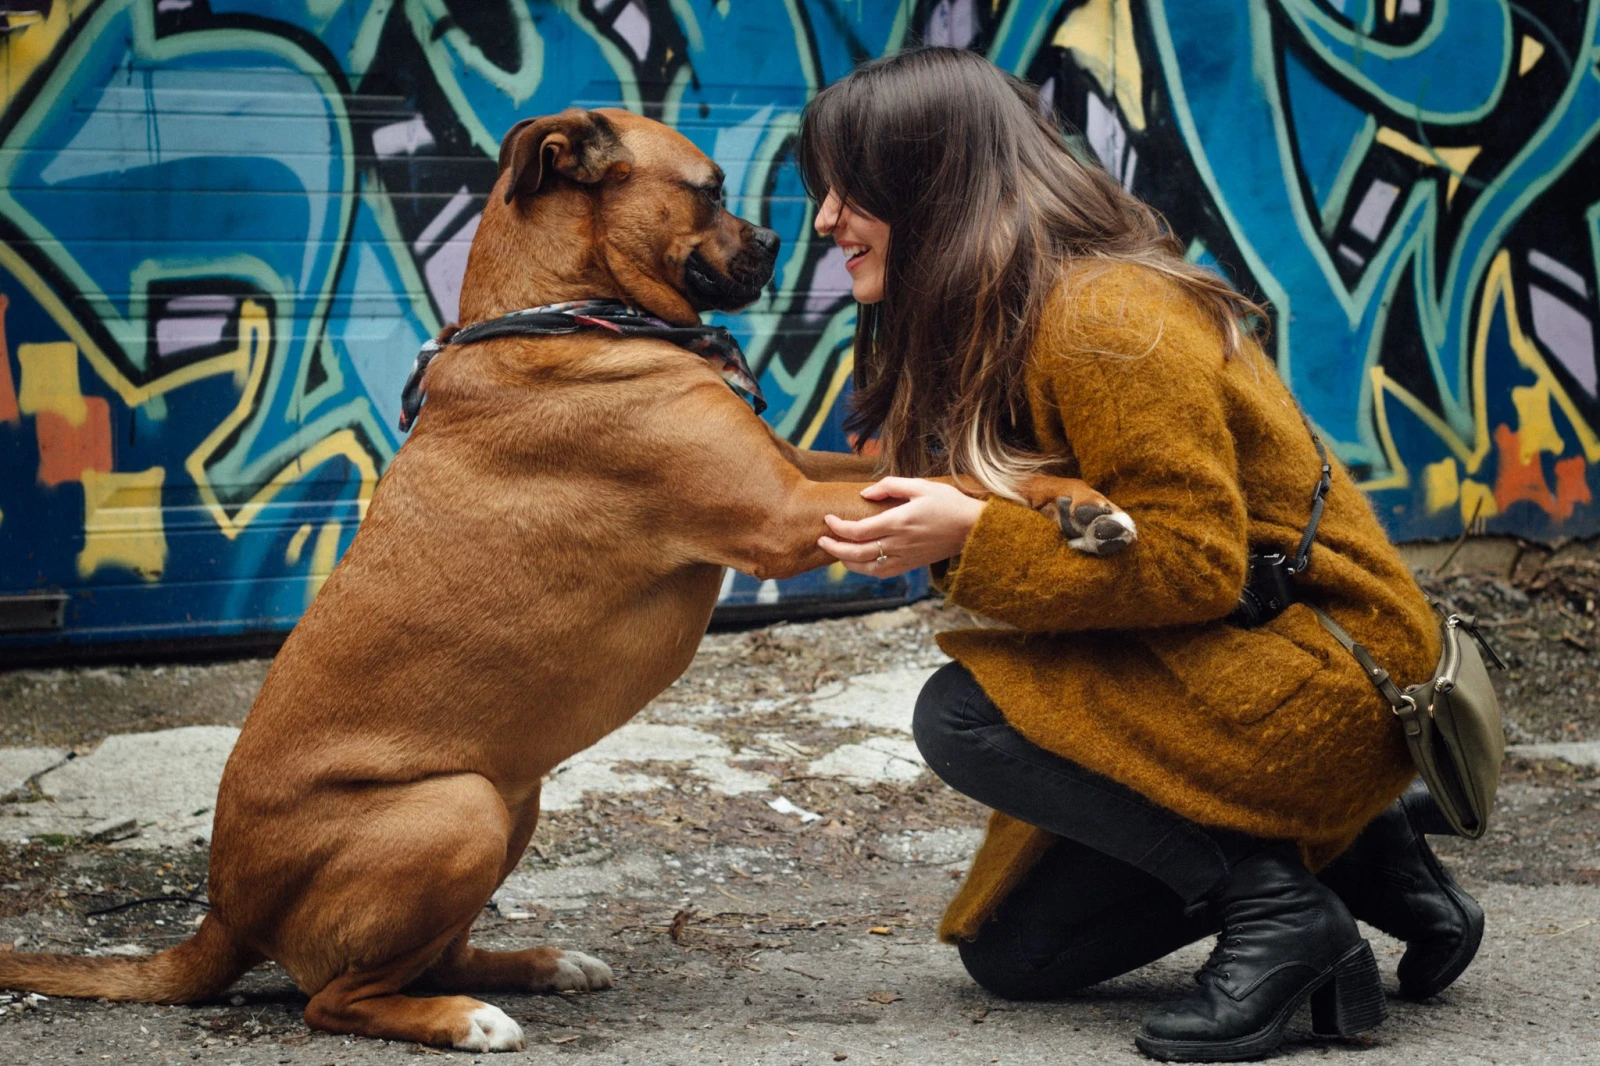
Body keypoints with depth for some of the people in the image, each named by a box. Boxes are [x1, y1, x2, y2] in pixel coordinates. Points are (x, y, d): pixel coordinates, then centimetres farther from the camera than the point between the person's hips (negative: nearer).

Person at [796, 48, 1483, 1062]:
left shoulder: (1105, 321, -24)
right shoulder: (983, 324, 7)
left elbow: (1193, 563, -26)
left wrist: (970, 539, -30)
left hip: (1323, 676, -10)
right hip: (1212, 671, 11)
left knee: (962, 714, -25)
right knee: (1010, 951, 11)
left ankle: (1277, 900, -14)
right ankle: (1362, 856, 14)